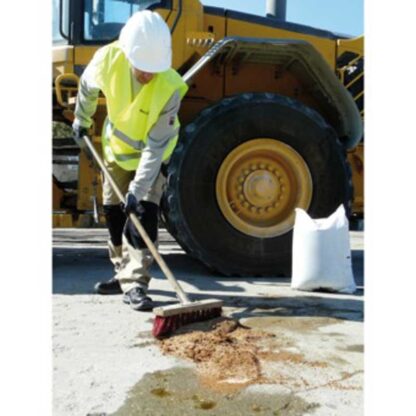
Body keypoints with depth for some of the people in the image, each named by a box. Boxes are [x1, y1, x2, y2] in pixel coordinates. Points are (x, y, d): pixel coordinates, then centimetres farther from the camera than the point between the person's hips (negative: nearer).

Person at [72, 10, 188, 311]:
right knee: (114, 212, 10)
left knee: (144, 213, -16)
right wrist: (81, 121, 11)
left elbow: (155, 146, -32)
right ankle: (124, 273, 25)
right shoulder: (108, 59, -25)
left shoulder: (170, 87, -35)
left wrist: (137, 189, -35)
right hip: (117, 146, 4)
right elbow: (87, 87, 0)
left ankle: (135, 284, -11)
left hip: (154, 152, -4)